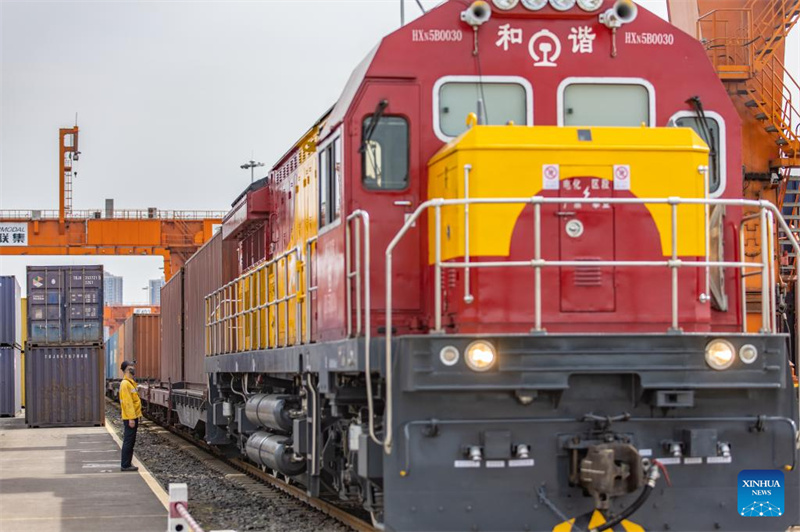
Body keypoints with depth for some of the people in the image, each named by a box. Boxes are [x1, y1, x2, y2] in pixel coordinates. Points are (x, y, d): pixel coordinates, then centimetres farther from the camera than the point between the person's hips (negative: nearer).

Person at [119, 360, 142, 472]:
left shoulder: (130, 383, 15)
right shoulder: (125, 384, -16)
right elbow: (127, 402, -21)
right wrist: (131, 418, -23)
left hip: (133, 417, 10)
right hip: (130, 418, -10)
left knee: (130, 441, 13)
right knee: (128, 441, -6)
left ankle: (127, 464, 19)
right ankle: (125, 465, -2)